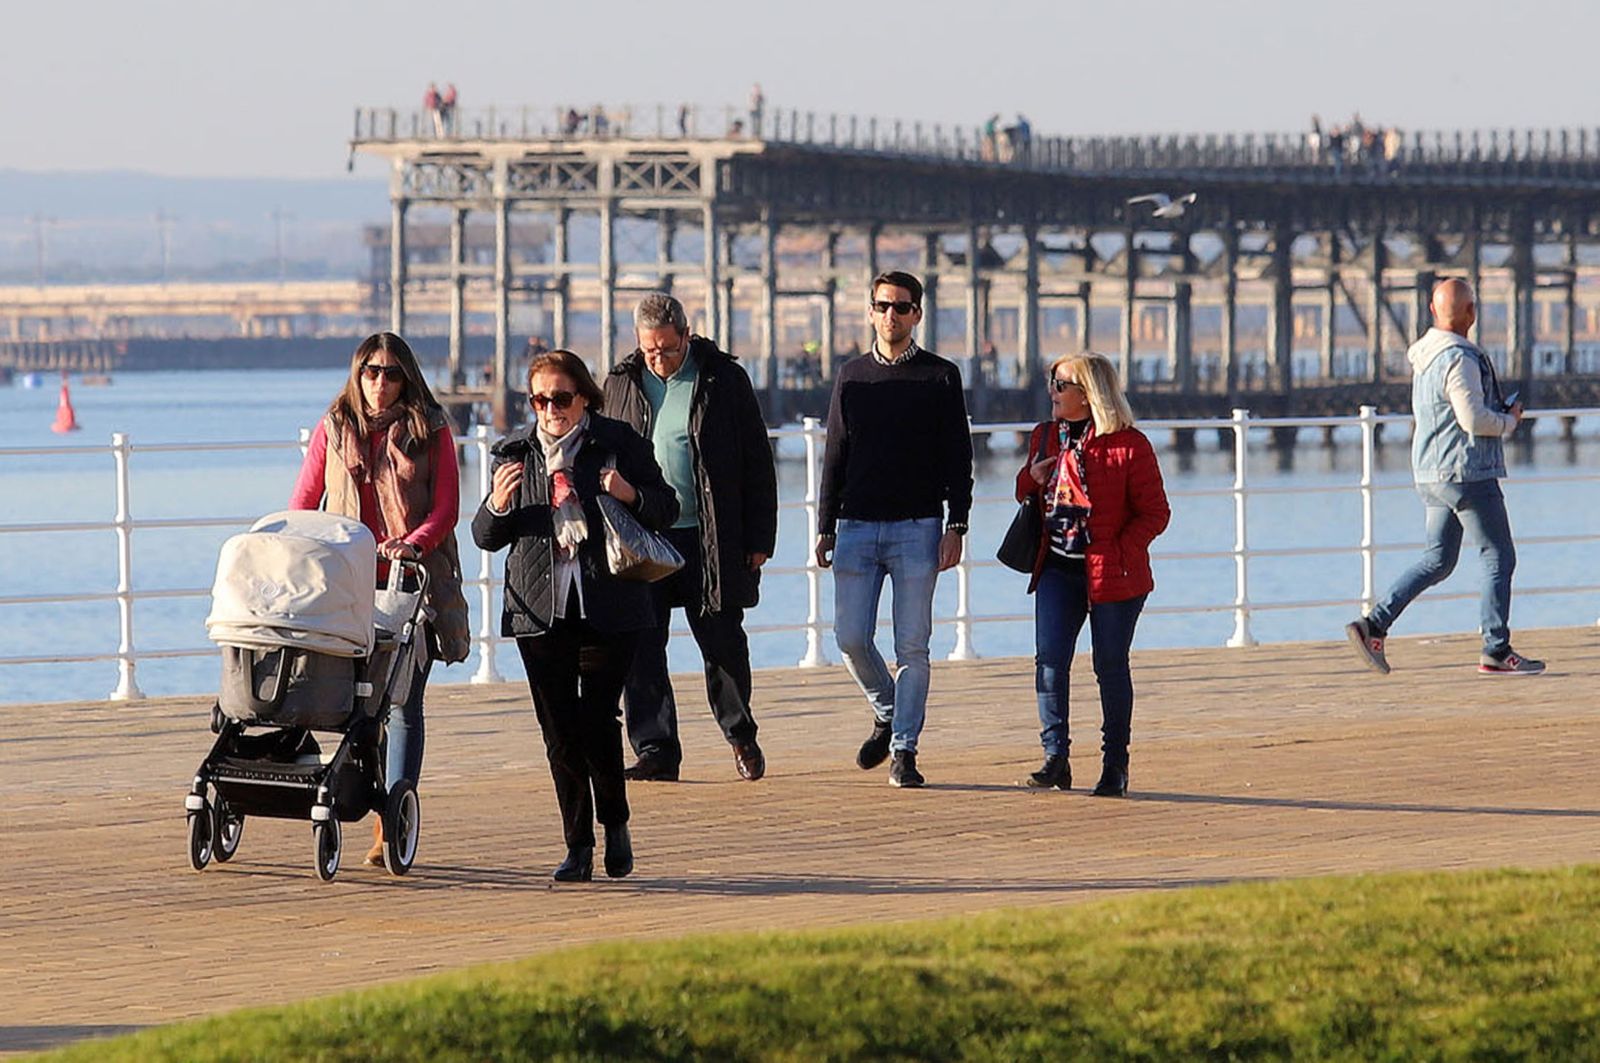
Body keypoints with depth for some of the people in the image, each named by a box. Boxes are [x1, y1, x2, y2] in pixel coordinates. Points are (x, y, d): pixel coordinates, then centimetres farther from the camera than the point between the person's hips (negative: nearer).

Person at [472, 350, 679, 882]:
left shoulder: (618, 443, 2)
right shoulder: (514, 453, 10)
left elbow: (667, 510, 5)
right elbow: (485, 538, 13)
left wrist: (631, 495, -15)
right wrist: (498, 506, -9)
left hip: (608, 608, -3)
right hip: (540, 612, 3)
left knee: (597, 718, -8)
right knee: (559, 730, 0)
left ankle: (616, 824, 16)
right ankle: (578, 848, 7)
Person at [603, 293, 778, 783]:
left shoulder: (724, 380, 0)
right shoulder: (621, 384, 7)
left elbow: (757, 463, 3)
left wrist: (759, 539, -2)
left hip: (709, 539, -2)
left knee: (723, 643, 4)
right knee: (640, 648, -3)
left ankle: (740, 735, 26)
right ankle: (656, 751, 2)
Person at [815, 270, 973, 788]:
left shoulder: (940, 377, 4)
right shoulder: (852, 376, 12)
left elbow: (958, 459, 3)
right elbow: (835, 458, 14)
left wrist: (955, 527, -6)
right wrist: (825, 528, 9)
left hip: (917, 527, -3)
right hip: (857, 527, 3)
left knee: (912, 645, -3)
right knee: (851, 638, -3)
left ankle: (905, 749, 2)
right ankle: (886, 714, 22)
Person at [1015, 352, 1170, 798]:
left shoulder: (1129, 445, -7)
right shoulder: (1045, 436, 11)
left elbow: (1155, 512, -5)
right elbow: (1027, 495, 24)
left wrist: (1120, 552, -17)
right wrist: (1031, 478, 0)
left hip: (1111, 575, -5)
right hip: (1057, 569, 5)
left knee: (1110, 666, 2)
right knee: (1049, 659, -9)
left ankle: (1115, 765, 13)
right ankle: (1055, 758, -5)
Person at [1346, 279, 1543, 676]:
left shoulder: (1425, 354, 11)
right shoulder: (1458, 359, -18)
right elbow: (1474, 419, -23)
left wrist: (1500, 412, 14)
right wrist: (1510, 420, -4)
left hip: (1430, 474, 9)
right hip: (1467, 473, -9)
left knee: (1437, 560, 13)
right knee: (1499, 558, 1)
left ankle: (1374, 625, 3)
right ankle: (1496, 651, 2)